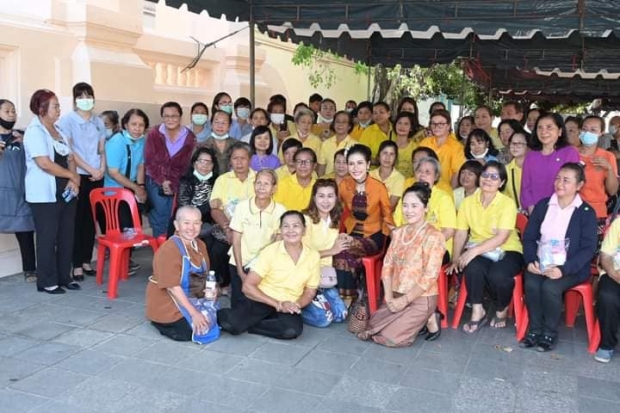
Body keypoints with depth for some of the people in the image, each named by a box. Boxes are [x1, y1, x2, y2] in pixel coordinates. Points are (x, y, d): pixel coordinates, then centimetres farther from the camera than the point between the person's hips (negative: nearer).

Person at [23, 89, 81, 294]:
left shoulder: (58, 131, 14)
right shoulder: (34, 132, -11)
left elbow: (70, 158, 12)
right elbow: (44, 163, -21)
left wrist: (74, 180, -6)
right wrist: (72, 175, -12)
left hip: (66, 193, 8)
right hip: (45, 196, -7)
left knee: (66, 237, 10)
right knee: (47, 239, 0)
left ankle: (64, 277, 21)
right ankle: (47, 282, 10)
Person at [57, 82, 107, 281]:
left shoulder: (98, 121, 13)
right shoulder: (67, 120, -2)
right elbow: (68, 150, -9)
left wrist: (102, 168, -4)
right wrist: (90, 169, -13)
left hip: (97, 176, 5)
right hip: (77, 176, -5)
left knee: (91, 219, 8)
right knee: (77, 220, -2)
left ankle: (87, 261, 16)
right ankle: (77, 264, 2)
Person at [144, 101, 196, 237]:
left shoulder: (189, 137, -3)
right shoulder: (154, 134, -4)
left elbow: (185, 164, -3)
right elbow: (150, 161, -5)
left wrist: (173, 183, -12)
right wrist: (162, 181, -12)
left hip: (178, 183, 1)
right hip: (156, 181, -1)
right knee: (160, 215, -3)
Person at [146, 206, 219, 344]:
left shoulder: (200, 245, 4)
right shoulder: (168, 250, -23)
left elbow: (202, 276, 14)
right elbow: (173, 287, -24)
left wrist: (209, 291, -9)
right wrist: (193, 313, -24)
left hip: (192, 297, 8)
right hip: (168, 302, -8)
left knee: (212, 318, -4)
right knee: (199, 328, -18)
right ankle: (161, 323, 4)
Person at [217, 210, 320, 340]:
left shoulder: (314, 256, -3)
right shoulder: (270, 251, -11)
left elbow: (310, 292, 7)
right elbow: (247, 286, -13)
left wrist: (296, 305, -16)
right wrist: (277, 304, -20)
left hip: (288, 305, 2)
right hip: (262, 300, -2)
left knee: (293, 329, -33)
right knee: (231, 324, -30)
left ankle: (247, 324, -13)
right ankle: (220, 316, 7)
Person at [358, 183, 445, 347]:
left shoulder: (434, 236, -14)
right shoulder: (398, 233, 8)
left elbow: (430, 276, -17)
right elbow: (387, 265, 4)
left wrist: (404, 300, -16)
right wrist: (389, 297, -8)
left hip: (421, 299, -6)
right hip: (396, 297, 7)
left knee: (389, 337, -16)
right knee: (370, 329, -4)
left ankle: (427, 320, 8)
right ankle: (416, 322, 15)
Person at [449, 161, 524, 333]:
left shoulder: (507, 203, -11)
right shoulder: (468, 202, 2)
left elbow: (501, 237, -20)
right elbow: (461, 233, 0)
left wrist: (474, 251, -29)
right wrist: (455, 259, -13)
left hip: (507, 251, -2)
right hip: (478, 251, 2)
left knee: (497, 274, -33)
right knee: (473, 267, -33)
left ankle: (502, 310, 2)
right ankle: (477, 311, -12)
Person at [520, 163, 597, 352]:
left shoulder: (586, 212, -2)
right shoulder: (542, 205, 10)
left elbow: (588, 248, -8)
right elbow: (529, 237, 8)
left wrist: (563, 269, -21)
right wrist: (531, 260, -12)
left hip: (571, 268, -3)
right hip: (540, 263, 3)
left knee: (550, 287, -30)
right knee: (531, 284, -27)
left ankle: (550, 333, -7)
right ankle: (534, 329, -6)